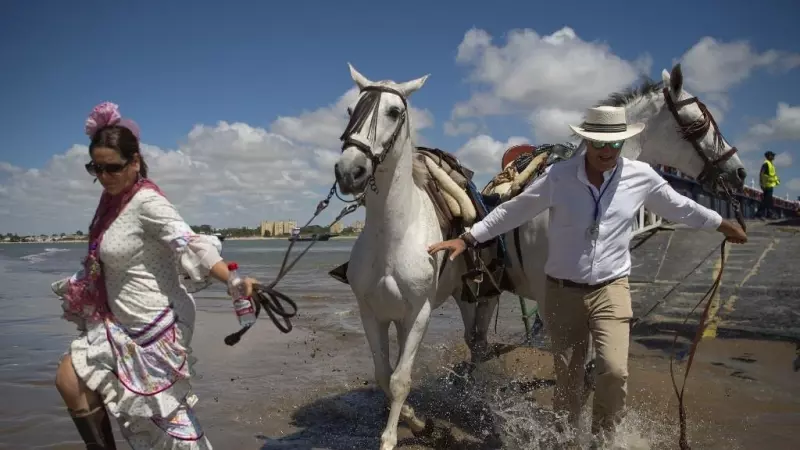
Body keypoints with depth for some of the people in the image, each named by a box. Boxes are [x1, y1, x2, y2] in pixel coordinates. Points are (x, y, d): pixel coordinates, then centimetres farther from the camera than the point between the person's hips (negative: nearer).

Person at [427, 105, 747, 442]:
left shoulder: (641, 176, -4)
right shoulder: (558, 176, -11)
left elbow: (680, 207, 13)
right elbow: (514, 210, -5)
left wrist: (722, 224, 24)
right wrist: (467, 239, -7)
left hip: (611, 289, 1)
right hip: (563, 291, 0)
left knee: (614, 370, -15)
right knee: (567, 379, 10)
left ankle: (603, 437, 12)